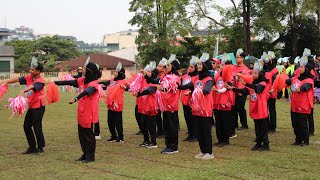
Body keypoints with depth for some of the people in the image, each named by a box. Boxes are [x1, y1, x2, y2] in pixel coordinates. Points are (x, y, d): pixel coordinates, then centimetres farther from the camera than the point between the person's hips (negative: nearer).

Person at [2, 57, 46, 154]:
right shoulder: (29, 77, 6)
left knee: (37, 127, -4)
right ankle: (32, 147, 20)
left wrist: (24, 91, -54)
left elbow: (32, 87, -36)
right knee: (26, 126, 11)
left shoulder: (40, 81, -16)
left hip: (38, 107, -8)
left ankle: (40, 148, 10)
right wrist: (7, 81, -20)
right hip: (31, 107, 8)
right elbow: (17, 79, -4)